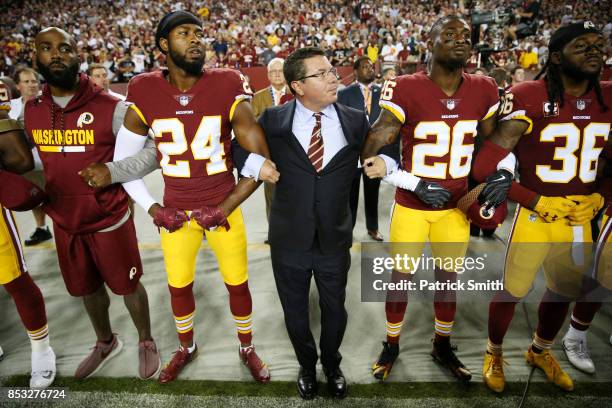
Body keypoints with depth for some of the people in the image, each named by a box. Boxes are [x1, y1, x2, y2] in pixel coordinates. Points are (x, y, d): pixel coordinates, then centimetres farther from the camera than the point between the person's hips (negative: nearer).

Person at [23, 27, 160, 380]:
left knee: (127, 285, 11)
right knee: (86, 288, 21)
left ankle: (146, 342, 37)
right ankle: (106, 342, 47)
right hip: (64, 222, 5)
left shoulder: (110, 107, -16)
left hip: (110, 219, -5)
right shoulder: (30, 111, 1)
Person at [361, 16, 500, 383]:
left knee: (448, 279, 17)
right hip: (411, 206, -3)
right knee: (400, 278, 11)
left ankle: (443, 347, 41)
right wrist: (414, 183, -20)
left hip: (456, 206, 4)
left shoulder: (484, 91, -2)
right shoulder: (406, 90, -16)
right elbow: (371, 153, -17)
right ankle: (392, 346, 35)